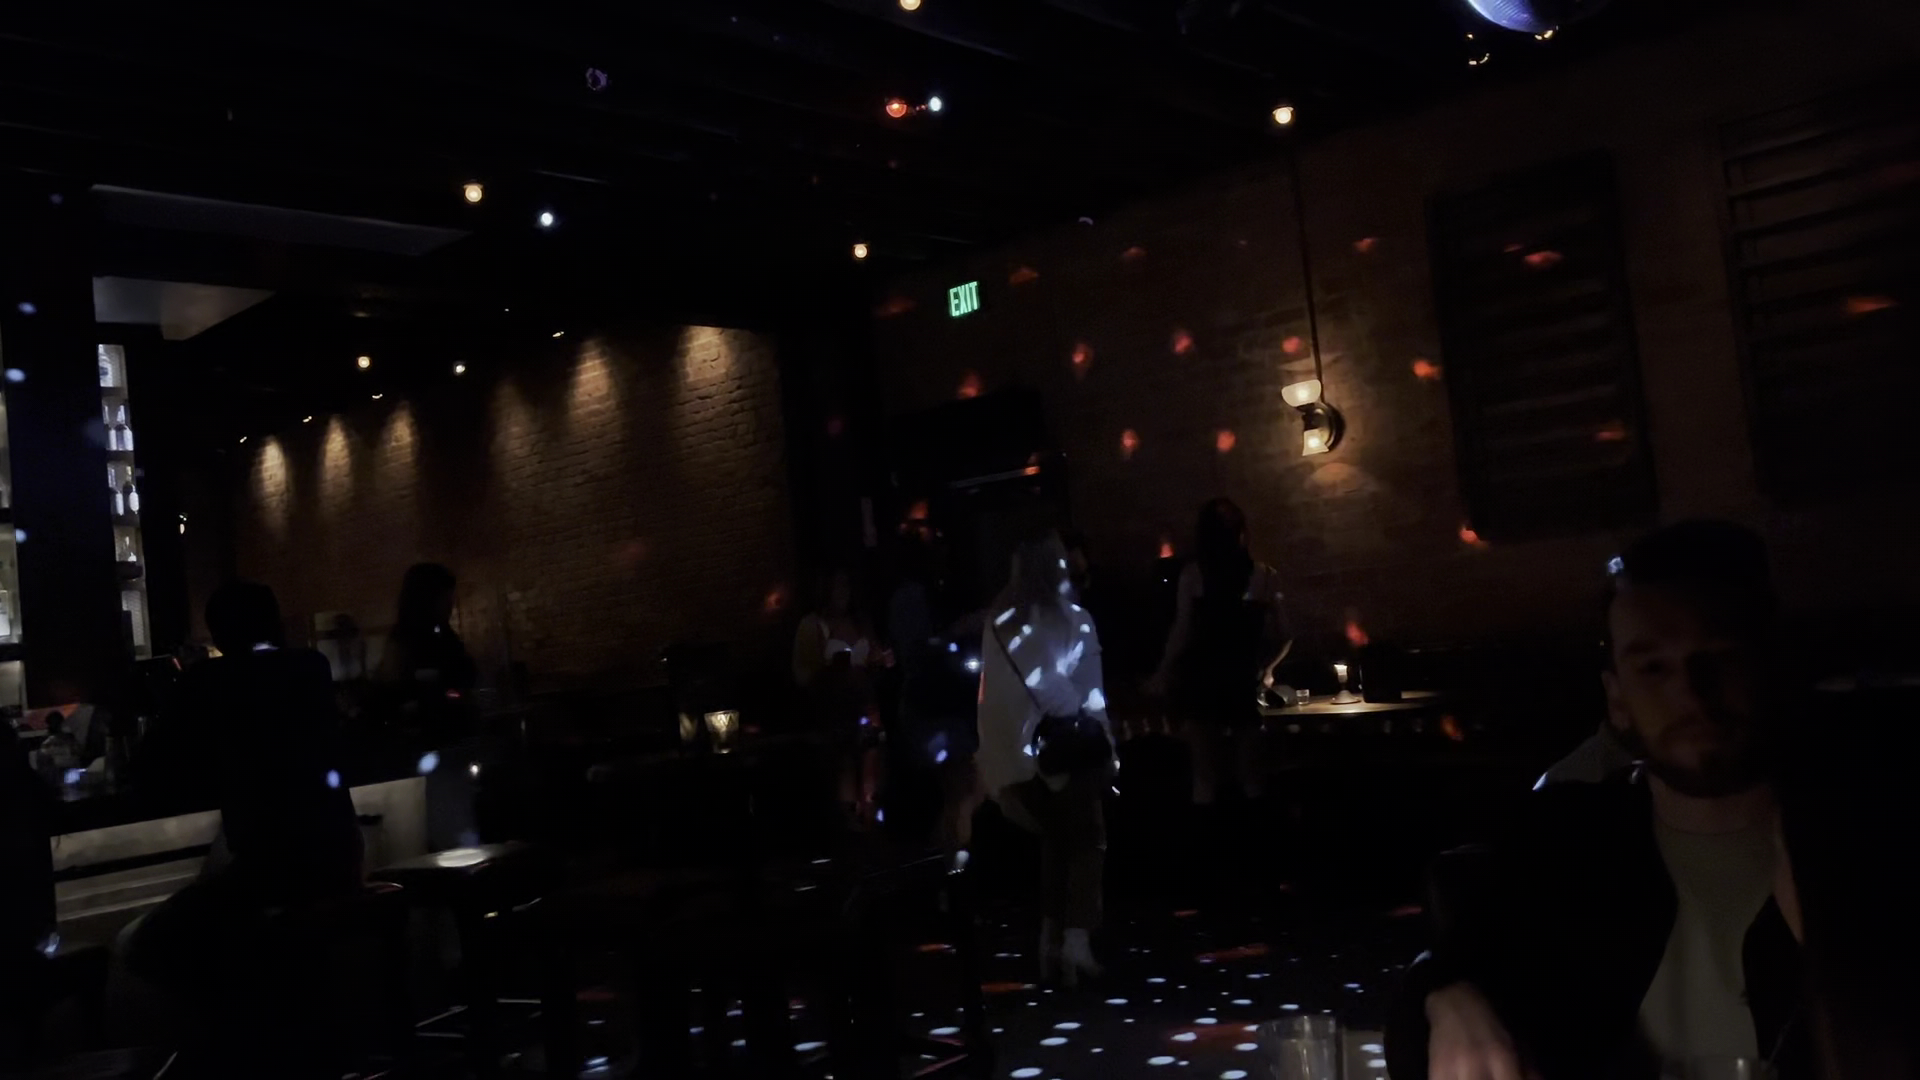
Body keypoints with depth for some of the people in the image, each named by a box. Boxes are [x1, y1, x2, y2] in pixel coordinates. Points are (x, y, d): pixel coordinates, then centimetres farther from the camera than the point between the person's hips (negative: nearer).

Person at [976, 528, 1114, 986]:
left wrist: (1001, 758, 8)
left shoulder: (998, 624, 1)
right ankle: (1077, 937, -8)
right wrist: (1102, 738, 1)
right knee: (1086, 841, 6)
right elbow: (1089, 690, -7)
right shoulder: (1075, 620, -7)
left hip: (1026, 749, 4)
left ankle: (1051, 941, 16)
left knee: (1054, 841, 17)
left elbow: (994, 694, 3)